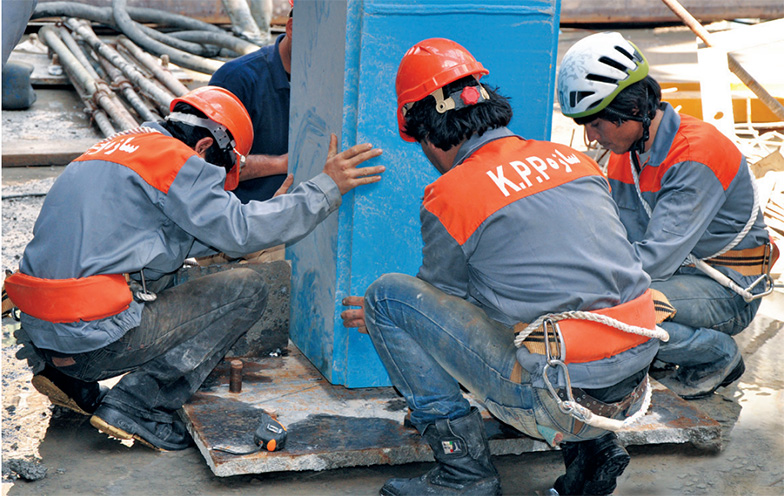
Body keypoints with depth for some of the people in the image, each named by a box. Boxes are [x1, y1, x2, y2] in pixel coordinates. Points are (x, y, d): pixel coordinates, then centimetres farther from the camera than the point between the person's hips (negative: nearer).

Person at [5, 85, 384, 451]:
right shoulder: (173, 158, -6)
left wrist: (276, 206, 31)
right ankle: (133, 405, -6)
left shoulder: (119, 148, 23)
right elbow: (239, 231, -11)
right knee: (247, 290, 0)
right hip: (94, 341, -9)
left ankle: (68, 376, 16)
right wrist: (326, 187, -5)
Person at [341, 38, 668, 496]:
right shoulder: (573, 159, 13)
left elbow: (441, 296, 11)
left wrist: (378, 315, 33)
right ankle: (592, 446, 18)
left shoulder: (450, 196, -6)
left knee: (389, 295, 4)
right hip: (633, 391, 7)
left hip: (558, 400, -7)